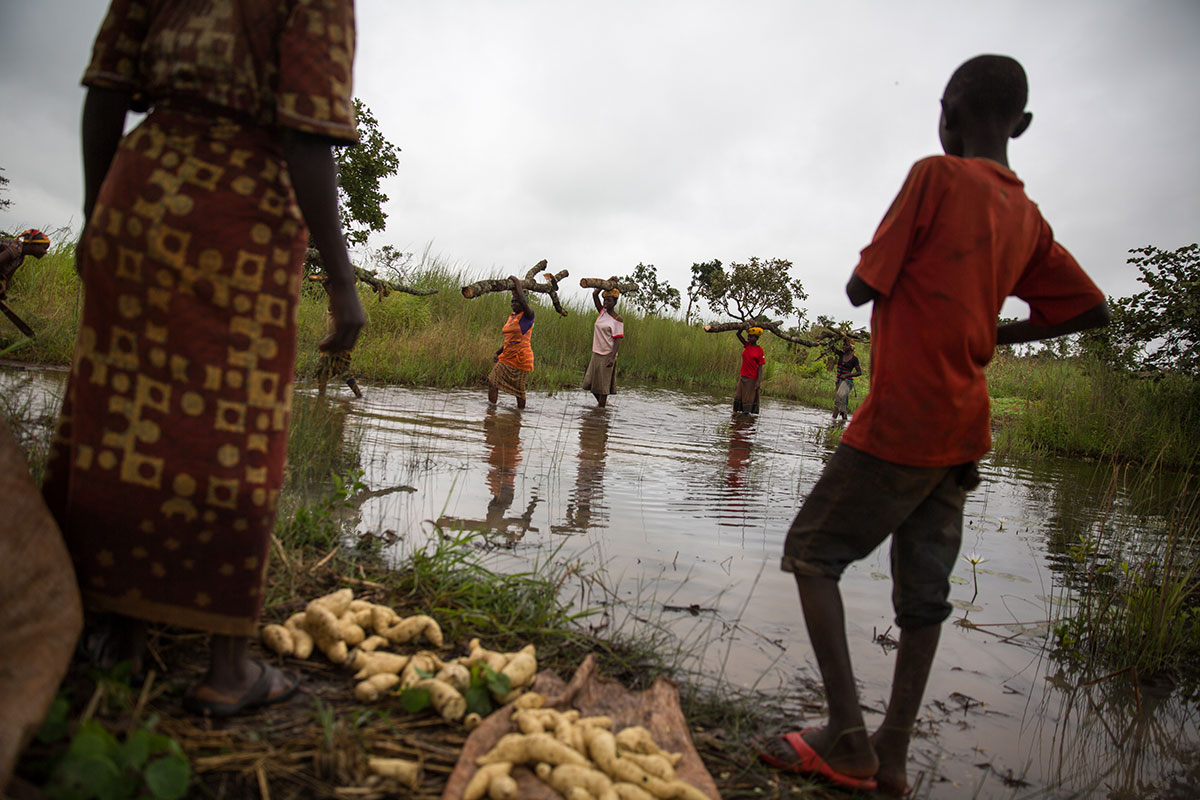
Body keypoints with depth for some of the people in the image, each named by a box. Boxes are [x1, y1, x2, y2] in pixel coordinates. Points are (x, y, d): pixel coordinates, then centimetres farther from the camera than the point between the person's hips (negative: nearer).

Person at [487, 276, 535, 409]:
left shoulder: (528, 315, -8)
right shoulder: (512, 317, 14)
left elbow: (523, 301, -29)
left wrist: (517, 283, -15)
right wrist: (498, 353, 12)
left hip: (521, 358, -7)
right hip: (507, 357, 7)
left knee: (519, 388, 1)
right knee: (492, 381, -4)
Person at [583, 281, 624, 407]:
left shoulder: (618, 320, -9)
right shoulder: (602, 312, 8)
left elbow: (618, 340, -13)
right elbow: (595, 294, 4)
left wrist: (612, 357, -22)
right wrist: (608, 282, 2)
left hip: (607, 355, -7)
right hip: (596, 353, 7)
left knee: (603, 384, -2)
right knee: (590, 382, 11)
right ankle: (601, 402, 31)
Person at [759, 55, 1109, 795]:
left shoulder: (936, 177, -9)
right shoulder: (1027, 216, 12)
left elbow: (861, 287, -8)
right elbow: (1092, 309, 17)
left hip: (898, 423, -7)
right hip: (961, 432, 8)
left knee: (812, 554, 2)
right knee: (924, 591, 10)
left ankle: (847, 739, -1)